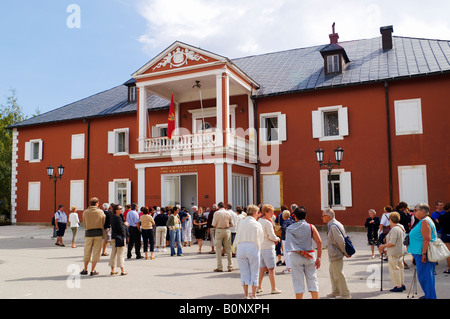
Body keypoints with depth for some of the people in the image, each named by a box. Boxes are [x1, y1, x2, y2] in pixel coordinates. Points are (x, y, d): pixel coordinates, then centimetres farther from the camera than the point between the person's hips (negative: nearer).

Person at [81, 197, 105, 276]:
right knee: (96, 252, 4)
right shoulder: (101, 212, -1)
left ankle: (85, 270, 20)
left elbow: (84, 223, 7)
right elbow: (103, 224, 2)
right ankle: (92, 270, 5)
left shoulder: (85, 212, 3)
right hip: (98, 232, -1)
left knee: (87, 252, 13)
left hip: (88, 233, 2)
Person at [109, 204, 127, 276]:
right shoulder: (118, 218, -18)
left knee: (113, 253, 13)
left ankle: (112, 270, 20)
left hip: (113, 237, 8)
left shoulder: (112, 217, 8)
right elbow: (121, 229, -21)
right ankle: (122, 270, 2)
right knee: (121, 254, -2)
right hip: (120, 237, -8)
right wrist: (125, 225, -3)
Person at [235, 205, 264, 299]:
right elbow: (261, 239, 10)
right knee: (254, 273, 8)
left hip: (241, 247, 2)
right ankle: (253, 295, 9)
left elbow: (237, 239, 9)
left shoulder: (241, 223, 7)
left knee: (244, 273, 9)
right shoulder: (257, 224, 2)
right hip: (253, 248, -2)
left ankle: (246, 295, 12)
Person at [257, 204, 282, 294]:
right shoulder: (268, 223, -16)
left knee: (262, 268, 15)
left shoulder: (259, 221, 10)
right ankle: (274, 288, 8)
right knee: (271, 269, 1)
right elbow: (272, 236, -17)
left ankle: (259, 287, 19)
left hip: (260, 246, 8)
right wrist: (277, 239, 4)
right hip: (268, 247, -8)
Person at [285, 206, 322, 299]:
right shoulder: (311, 227, -1)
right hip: (310, 255, 1)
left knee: (298, 282, 7)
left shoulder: (290, 229, -2)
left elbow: (289, 245, -14)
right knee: (313, 280, 9)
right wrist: (318, 258, -5)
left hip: (296, 256, -1)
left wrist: (301, 252, -11)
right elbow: (319, 242, -8)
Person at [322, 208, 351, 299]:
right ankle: (336, 292, 33)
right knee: (332, 272, 21)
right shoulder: (332, 225, 11)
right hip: (334, 255, 11)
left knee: (338, 274, -1)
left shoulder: (333, 226, -22)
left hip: (336, 255, -11)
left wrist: (345, 253, -14)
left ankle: (345, 295, 10)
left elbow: (340, 241, -23)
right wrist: (345, 252, 17)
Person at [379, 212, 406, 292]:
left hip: (394, 253, -10)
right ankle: (402, 284, 26)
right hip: (401, 251, 10)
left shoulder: (394, 229, -23)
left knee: (394, 269, -1)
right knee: (400, 267, 18)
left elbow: (392, 243, -26)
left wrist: (384, 246, -13)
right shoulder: (402, 227, 7)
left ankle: (398, 286, 3)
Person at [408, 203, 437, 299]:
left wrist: (424, 254, -25)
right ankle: (429, 295, 26)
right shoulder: (423, 221, 17)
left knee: (424, 275, -5)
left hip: (422, 253, -11)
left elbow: (427, 239, -23)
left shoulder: (425, 222, -16)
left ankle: (430, 296, 0)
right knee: (427, 275, 17)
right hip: (420, 253, 11)